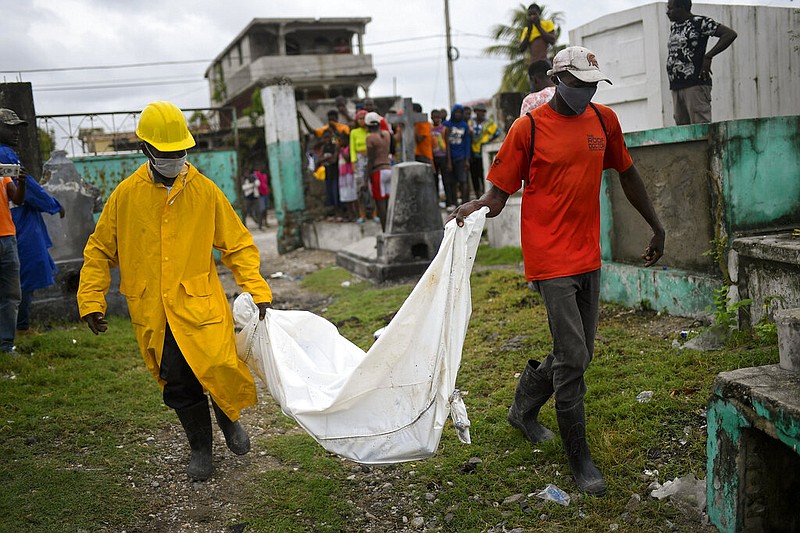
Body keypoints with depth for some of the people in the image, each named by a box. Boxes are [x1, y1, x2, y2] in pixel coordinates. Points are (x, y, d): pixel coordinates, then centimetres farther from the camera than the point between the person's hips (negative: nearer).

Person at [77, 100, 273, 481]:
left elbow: (238, 244, 5)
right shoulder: (126, 194, 1)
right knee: (178, 386, 6)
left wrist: (257, 289, -4)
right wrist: (91, 300, 5)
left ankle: (228, 417, 24)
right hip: (152, 314, 2)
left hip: (201, 306, -1)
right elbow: (99, 250, 11)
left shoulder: (205, 190, -1)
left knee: (220, 369, -12)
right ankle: (200, 447, 31)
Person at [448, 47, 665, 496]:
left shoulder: (604, 120, 10)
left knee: (580, 354, 15)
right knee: (573, 359, -7)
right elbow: (500, 192, -5)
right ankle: (580, 459, 10)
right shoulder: (528, 128, -6)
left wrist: (657, 226, 24)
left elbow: (628, 175, 21)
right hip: (550, 258, -6)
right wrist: (475, 207, -27)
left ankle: (524, 408, 40)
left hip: (589, 257, 6)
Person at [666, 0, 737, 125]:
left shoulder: (700, 22, -4)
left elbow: (730, 34, -8)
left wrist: (708, 57, -12)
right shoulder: (673, 27, 18)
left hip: (695, 84, -8)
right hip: (676, 86, 8)